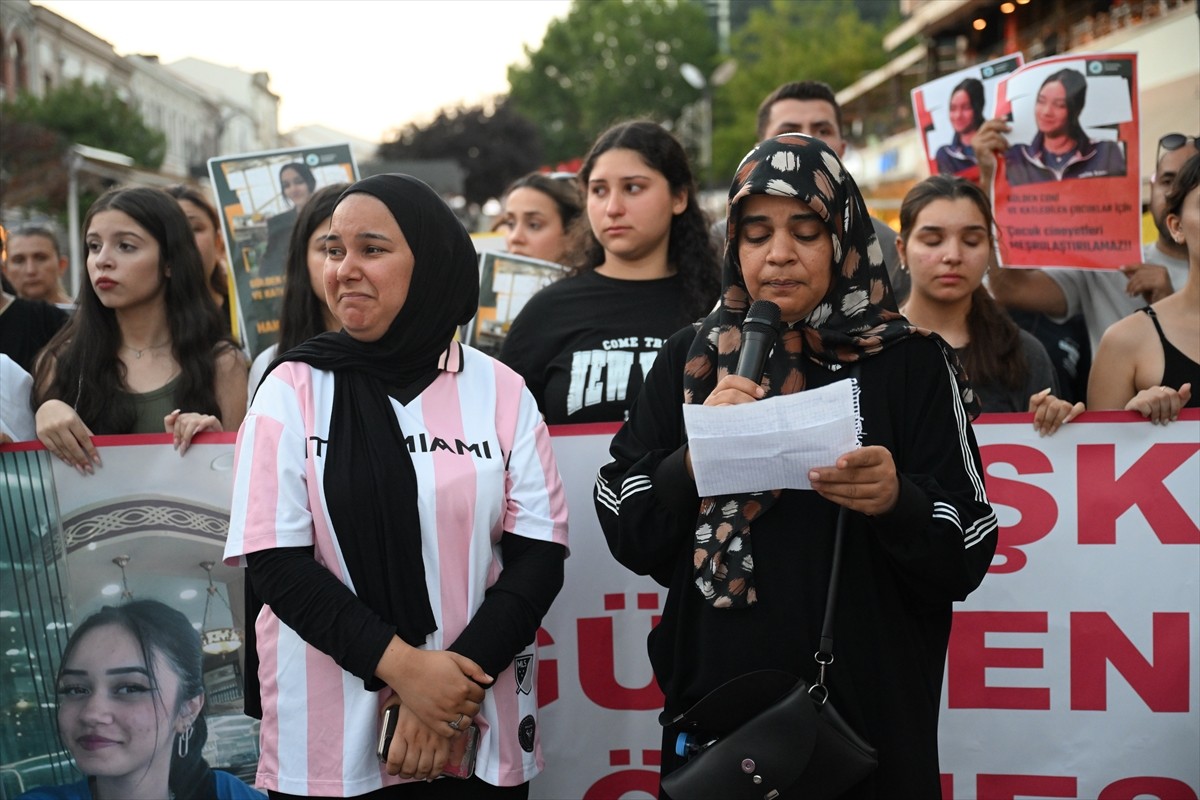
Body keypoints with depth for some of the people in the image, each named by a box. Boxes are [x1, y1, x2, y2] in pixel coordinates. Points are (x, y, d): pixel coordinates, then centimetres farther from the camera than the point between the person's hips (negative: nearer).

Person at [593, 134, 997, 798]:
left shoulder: (911, 363, -3)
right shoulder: (691, 359, 3)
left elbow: (966, 557, -7)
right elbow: (628, 535, 0)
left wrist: (897, 501, -26)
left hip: (871, 711, -2)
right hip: (714, 704, 2)